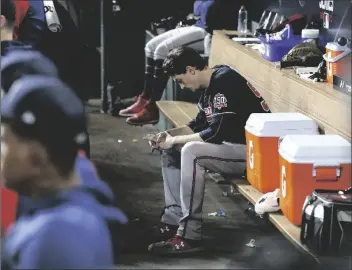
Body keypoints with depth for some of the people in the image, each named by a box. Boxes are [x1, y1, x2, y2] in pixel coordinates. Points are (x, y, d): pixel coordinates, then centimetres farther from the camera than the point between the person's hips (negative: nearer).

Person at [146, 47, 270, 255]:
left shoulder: (224, 82, -20)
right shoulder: (212, 84, 9)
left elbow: (216, 133, -25)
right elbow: (201, 123, 21)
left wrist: (175, 140, -15)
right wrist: (171, 134, 5)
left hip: (252, 151, -11)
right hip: (232, 146, 11)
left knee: (191, 152, -29)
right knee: (171, 151, 11)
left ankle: (190, 236, -28)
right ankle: (174, 218, 6)